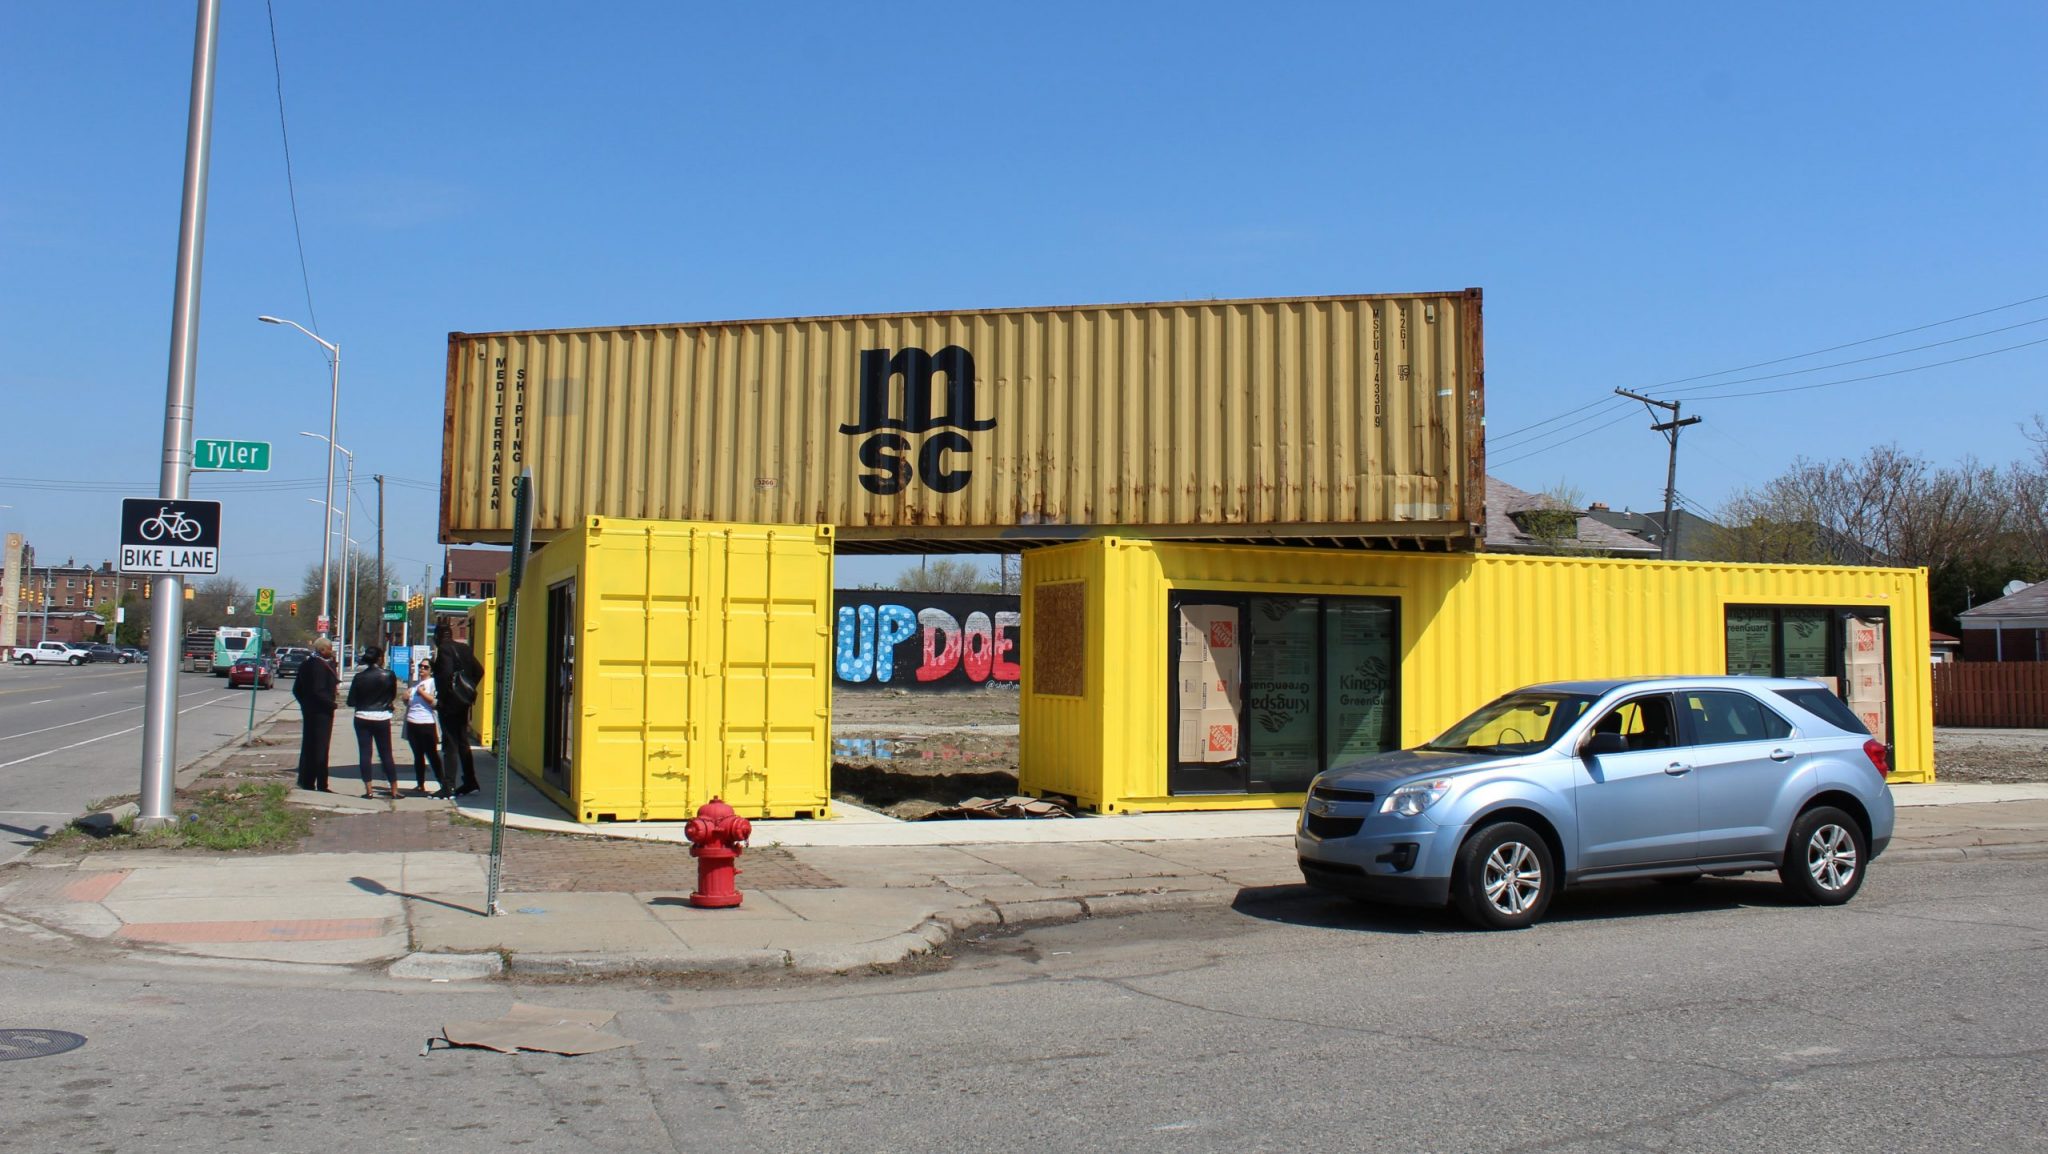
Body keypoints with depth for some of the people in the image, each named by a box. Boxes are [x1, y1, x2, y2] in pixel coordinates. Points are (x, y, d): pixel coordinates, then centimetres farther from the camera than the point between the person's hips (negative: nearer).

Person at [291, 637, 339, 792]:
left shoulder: (307, 664, 10)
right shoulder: (321, 666, -18)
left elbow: (296, 689, 14)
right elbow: (318, 691, -25)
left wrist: (305, 703, 19)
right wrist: (331, 704, -13)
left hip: (308, 710, 9)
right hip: (321, 712, -9)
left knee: (307, 747, 15)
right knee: (320, 749, -4)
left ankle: (305, 781, 22)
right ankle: (321, 785, -1)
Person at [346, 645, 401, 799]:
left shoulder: (359, 677, -4)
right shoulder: (389, 675, -8)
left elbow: (351, 702, -2)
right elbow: (393, 696, 4)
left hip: (362, 719, 1)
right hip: (382, 719, -1)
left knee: (365, 754, 5)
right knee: (386, 755, 6)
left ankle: (369, 790, 2)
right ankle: (394, 790, 7)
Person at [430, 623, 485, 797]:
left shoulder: (443, 649, -12)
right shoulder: (464, 648, 10)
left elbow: (446, 674, -25)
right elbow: (478, 670, 10)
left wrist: (439, 699, -17)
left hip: (449, 704, -8)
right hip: (463, 702, 8)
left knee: (450, 745, -5)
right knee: (463, 743, 15)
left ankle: (447, 787, -4)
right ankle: (470, 782, 19)